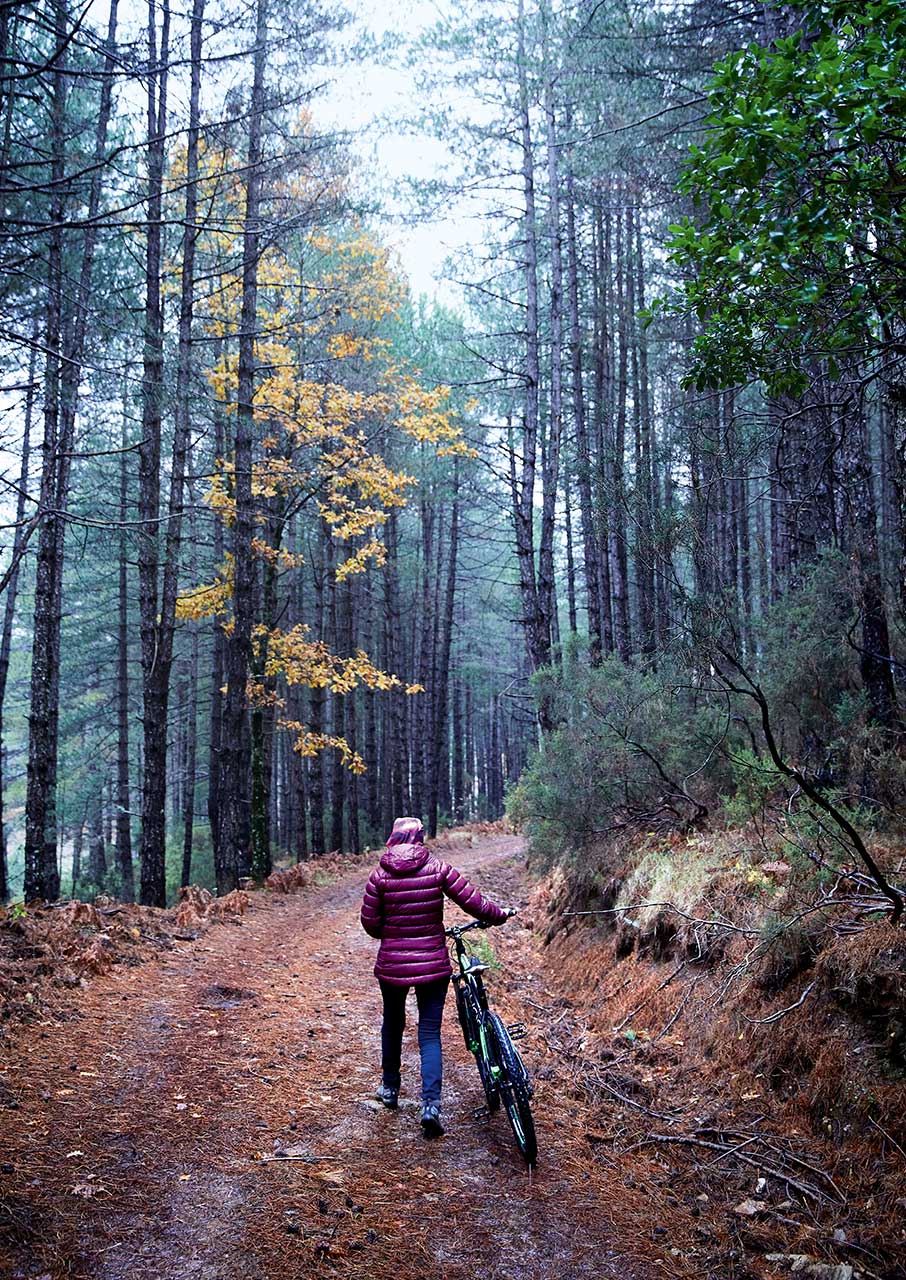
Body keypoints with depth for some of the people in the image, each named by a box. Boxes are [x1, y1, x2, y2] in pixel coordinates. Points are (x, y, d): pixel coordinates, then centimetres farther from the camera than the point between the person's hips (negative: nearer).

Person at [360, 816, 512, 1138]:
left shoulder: (380, 875, -6)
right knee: (430, 1033, 7)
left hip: (392, 965, 1)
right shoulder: (438, 869, -8)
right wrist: (500, 914, 11)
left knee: (393, 1024, 23)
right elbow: (474, 902, -7)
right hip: (432, 964, -1)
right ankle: (431, 1104, -6)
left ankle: (390, 1088, 38)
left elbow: (370, 924, -3)